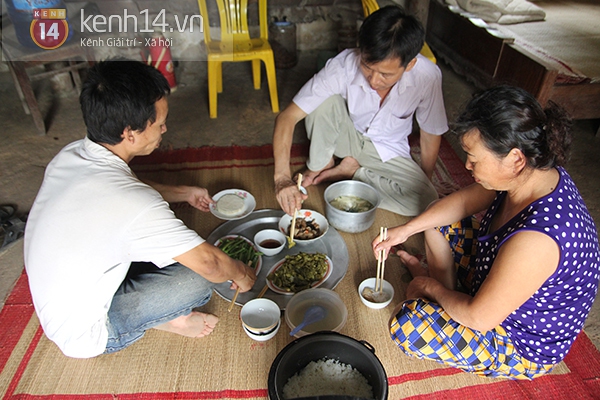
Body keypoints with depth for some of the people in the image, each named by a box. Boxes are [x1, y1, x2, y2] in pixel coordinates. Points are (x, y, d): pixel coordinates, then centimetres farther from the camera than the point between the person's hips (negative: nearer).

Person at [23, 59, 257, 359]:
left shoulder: (69, 155, -11)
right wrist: (241, 274, -5)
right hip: (86, 333, -7)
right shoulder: (135, 206, -37)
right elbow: (208, 263, -26)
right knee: (200, 278, -17)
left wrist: (182, 193, 9)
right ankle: (163, 318, 10)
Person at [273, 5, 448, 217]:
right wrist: (282, 177, -44)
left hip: (388, 151, 2)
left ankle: (352, 171, -4)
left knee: (426, 202, -24)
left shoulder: (427, 76, -28)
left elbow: (431, 134, -11)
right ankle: (319, 166, -6)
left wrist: (425, 183, 1)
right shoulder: (344, 65, -30)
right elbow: (287, 117, -31)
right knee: (325, 101, -33)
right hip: (346, 136, -1)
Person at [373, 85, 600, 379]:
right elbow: (465, 201, 1)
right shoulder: (538, 172, -15)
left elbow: (478, 318, -30)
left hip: (525, 347, -7)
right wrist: (406, 229, -5)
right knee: (437, 220, 8)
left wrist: (432, 287, -11)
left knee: (406, 325, -24)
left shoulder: (536, 239, -41)